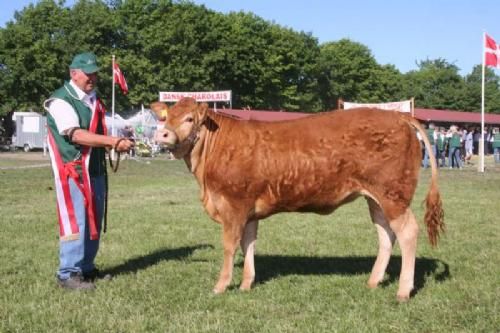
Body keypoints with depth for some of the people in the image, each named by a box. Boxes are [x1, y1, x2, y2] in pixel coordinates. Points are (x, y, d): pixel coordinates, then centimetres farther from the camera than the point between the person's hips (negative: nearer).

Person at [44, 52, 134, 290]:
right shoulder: (61, 101, -11)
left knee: (94, 221, 12)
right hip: (72, 171, -8)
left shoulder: (94, 99, 15)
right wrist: (113, 141, -28)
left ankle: (86, 267, 24)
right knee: (75, 222, -9)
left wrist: (117, 144, 7)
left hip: (96, 170, 8)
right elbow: (76, 135, -23)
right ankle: (68, 274, -2)